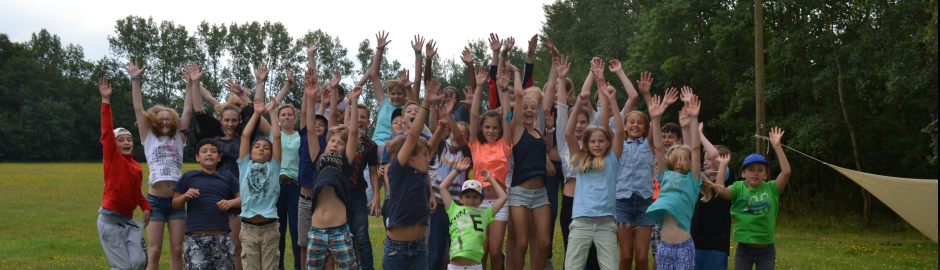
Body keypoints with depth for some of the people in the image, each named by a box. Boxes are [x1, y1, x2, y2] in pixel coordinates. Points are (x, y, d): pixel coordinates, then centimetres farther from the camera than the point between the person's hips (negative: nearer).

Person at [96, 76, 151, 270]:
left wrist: (146, 207, 3)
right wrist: (106, 100, -22)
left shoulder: (137, 167, 11)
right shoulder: (112, 158, -4)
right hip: (110, 219, -5)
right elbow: (106, 132, -15)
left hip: (129, 220, 6)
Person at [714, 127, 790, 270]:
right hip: (743, 249, 0)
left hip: (766, 251, 0)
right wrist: (723, 165, -21)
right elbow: (720, 190, -24)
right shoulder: (738, 188, -5)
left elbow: (786, 171, -20)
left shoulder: (771, 188, -5)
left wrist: (777, 146, -22)